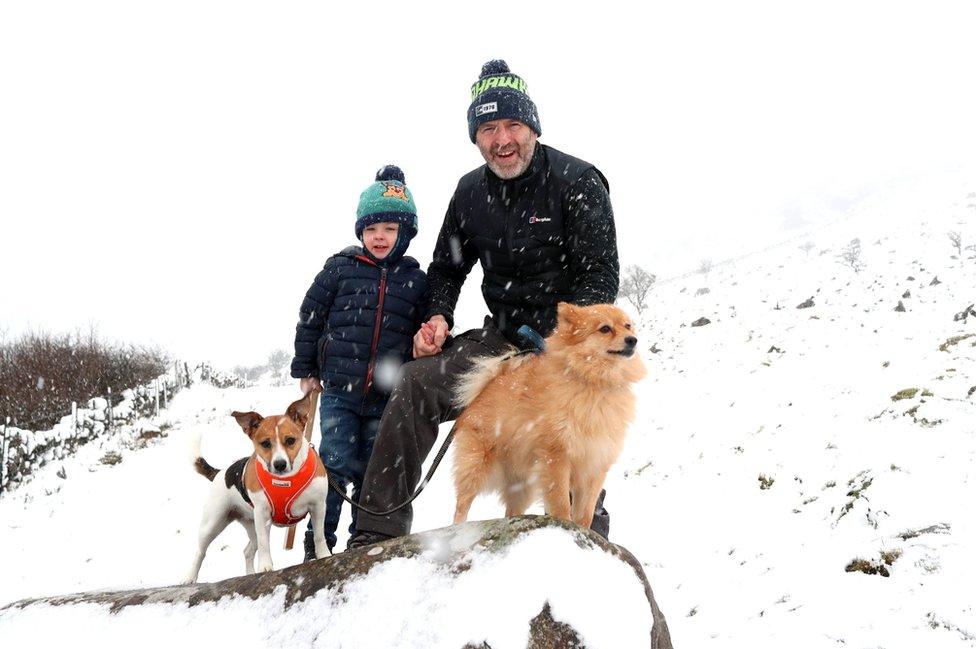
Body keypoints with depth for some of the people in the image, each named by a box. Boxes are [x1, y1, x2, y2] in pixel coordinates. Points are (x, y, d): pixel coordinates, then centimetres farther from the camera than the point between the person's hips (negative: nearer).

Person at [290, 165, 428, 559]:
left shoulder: (416, 280, 3)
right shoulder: (340, 269, 0)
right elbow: (309, 317, 6)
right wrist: (305, 370, 7)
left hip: (387, 398, 2)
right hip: (338, 391, -1)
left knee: (374, 473, 10)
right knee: (336, 464, -5)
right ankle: (318, 544, 5)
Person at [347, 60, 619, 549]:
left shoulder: (577, 181, -9)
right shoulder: (471, 192, 7)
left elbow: (601, 274, -13)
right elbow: (447, 267, 20)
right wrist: (438, 317, -1)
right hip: (503, 338, 4)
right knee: (417, 383, -15)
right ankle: (378, 535, -14)